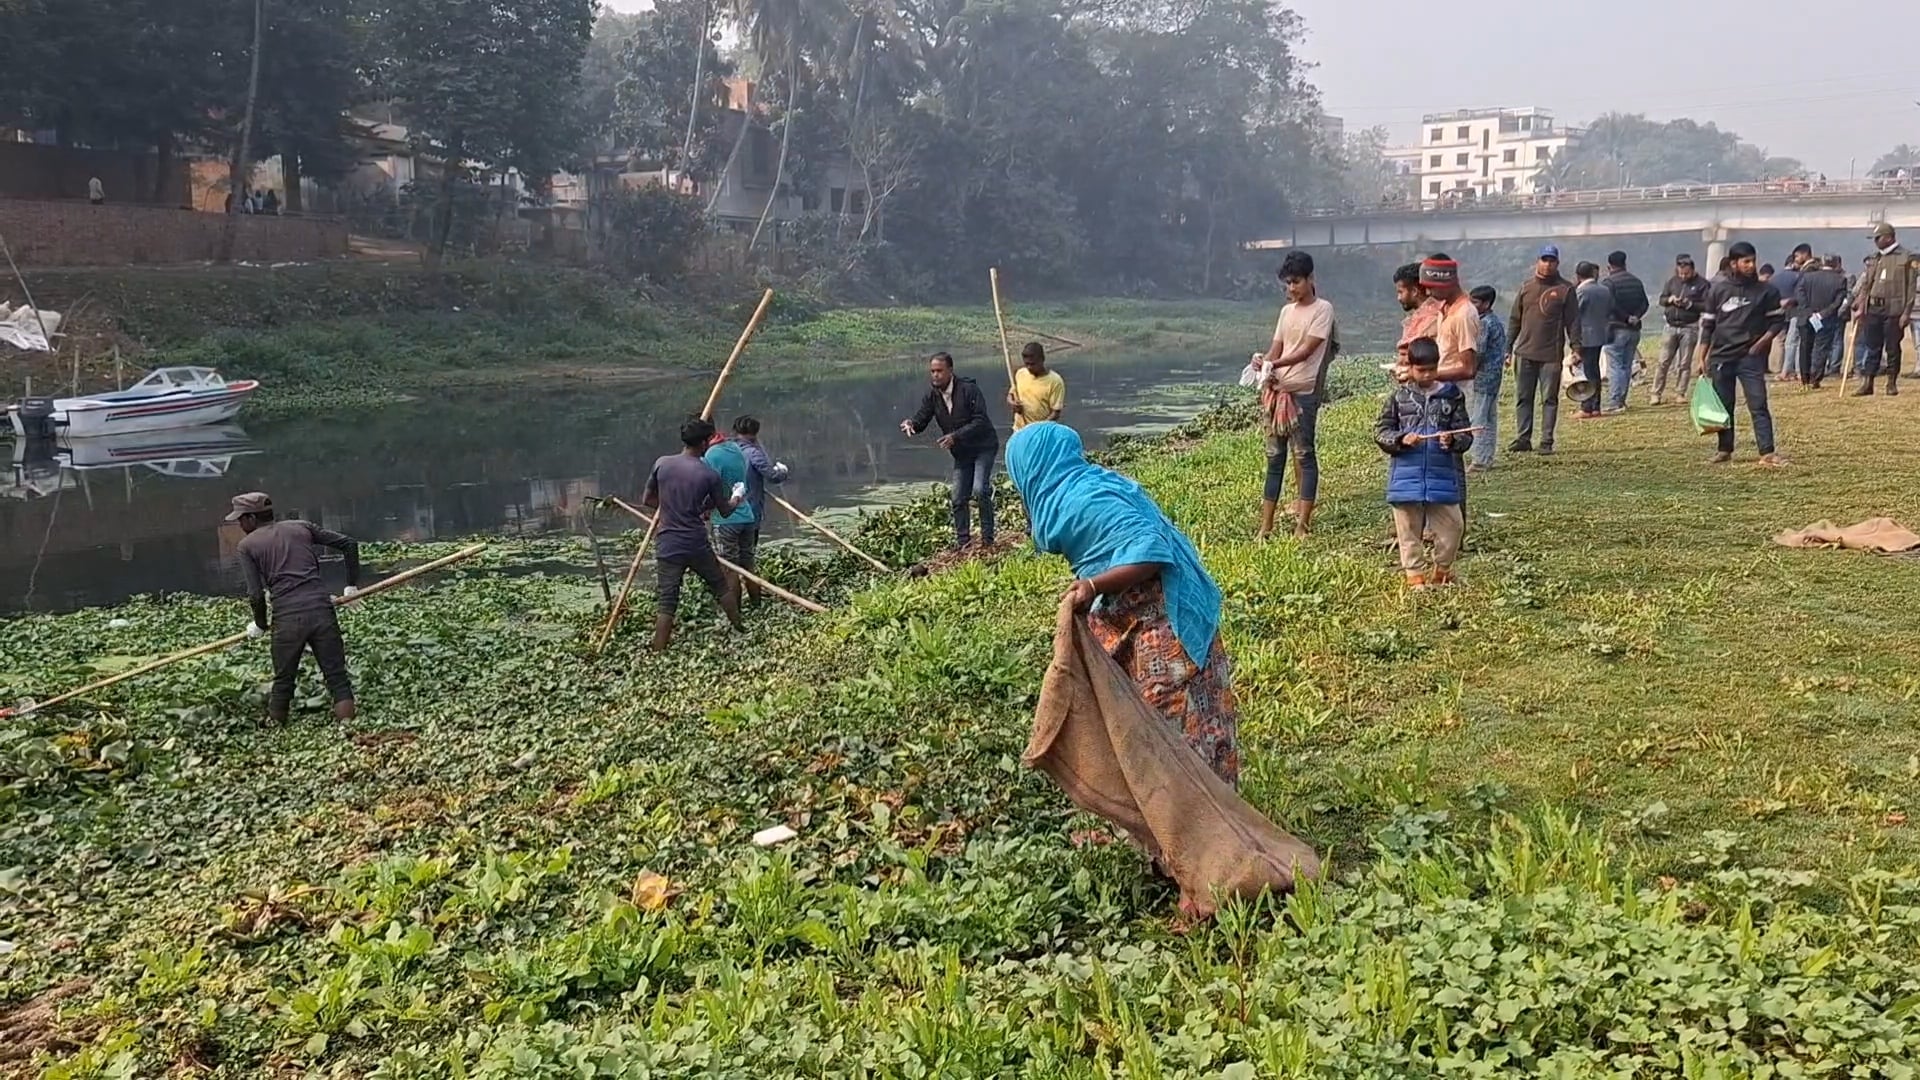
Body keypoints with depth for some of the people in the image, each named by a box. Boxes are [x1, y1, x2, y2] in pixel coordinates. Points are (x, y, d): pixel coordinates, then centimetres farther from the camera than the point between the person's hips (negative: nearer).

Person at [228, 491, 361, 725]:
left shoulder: (247, 545, 8)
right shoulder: (301, 527, 17)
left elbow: (256, 595, 0)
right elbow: (349, 543, 14)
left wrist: (260, 625, 17)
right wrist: (352, 585, 22)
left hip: (287, 618, -2)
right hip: (322, 610, 2)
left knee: (283, 683, 14)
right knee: (338, 679, 4)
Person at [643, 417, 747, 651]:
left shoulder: (662, 464, -1)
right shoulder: (709, 475, -5)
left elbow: (647, 500, 9)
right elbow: (724, 511, 7)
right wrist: (737, 499, 28)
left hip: (667, 545, 1)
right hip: (697, 544, -1)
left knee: (667, 604, 1)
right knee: (722, 587, 22)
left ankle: (658, 654, -3)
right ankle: (739, 629, 37)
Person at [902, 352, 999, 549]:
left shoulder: (969, 390, -20)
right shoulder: (932, 396, -3)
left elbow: (980, 421, -23)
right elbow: (921, 419, -2)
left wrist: (956, 436, -32)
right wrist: (911, 424, -26)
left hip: (983, 446, -6)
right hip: (961, 453, 6)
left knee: (980, 489, -21)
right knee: (958, 498, 6)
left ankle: (988, 537, -10)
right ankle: (962, 540, 17)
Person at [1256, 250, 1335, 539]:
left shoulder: (1323, 309, -3)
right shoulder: (1286, 311, 17)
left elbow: (1307, 350, -13)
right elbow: (1276, 349, 12)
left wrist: (1276, 364, -25)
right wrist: (1266, 369, -9)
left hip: (1304, 392, -6)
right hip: (1277, 390, 7)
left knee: (1304, 455, -4)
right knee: (1274, 456, 7)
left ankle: (1302, 525, -2)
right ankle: (1265, 526, 9)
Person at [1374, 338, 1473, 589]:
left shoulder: (1452, 396, 2)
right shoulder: (1399, 396, 2)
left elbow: (1465, 435, 2)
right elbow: (1380, 430, 3)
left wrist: (1452, 441, -20)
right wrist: (1401, 439, -15)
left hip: (1443, 475, 1)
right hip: (1406, 475, 0)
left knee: (1452, 525, 5)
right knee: (1409, 528, 7)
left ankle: (1442, 570, 25)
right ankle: (1415, 575, 20)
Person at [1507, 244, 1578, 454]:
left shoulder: (1565, 289, 1)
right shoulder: (1526, 288, 10)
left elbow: (1573, 321, 0)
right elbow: (1515, 320, 13)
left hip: (1551, 355, -3)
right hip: (1525, 353, 3)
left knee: (1549, 399, 2)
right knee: (1524, 398, 5)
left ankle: (1546, 441, 5)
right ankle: (1522, 438, 9)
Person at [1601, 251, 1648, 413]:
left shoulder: (1609, 283, -9)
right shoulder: (1636, 281, 13)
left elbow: (1612, 305, -18)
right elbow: (1645, 304, 9)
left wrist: (1627, 318, -9)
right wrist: (1635, 317, -3)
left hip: (1616, 328, -6)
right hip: (1634, 330, 6)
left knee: (1615, 367, -8)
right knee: (1626, 366, 13)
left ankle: (1614, 403, -13)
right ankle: (1621, 400, 16)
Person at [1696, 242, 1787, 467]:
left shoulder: (1766, 291, 2)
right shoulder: (1718, 291, 4)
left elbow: (1776, 321, 7)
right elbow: (1707, 326, 8)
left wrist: (1763, 340, -11)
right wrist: (1702, 359, 5)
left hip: (1751, 357, -2)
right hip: (1721, 357, 2)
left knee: (1758, 405, -9)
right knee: (1723, 406, 8)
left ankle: (1767, 452, -13)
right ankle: (1725, 449, 21)